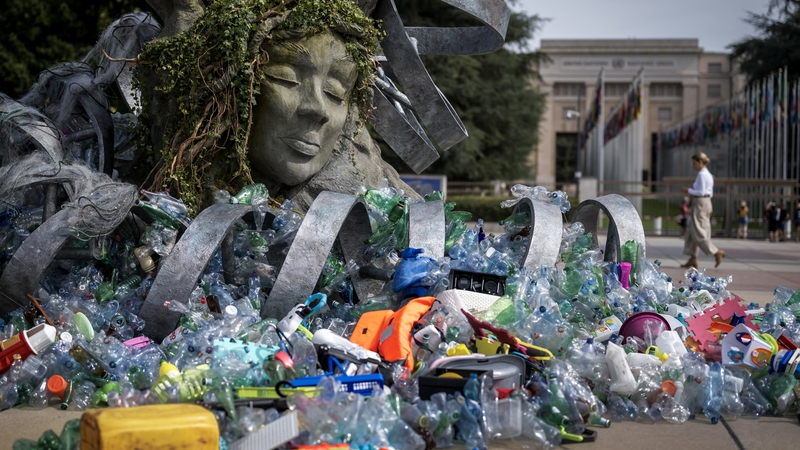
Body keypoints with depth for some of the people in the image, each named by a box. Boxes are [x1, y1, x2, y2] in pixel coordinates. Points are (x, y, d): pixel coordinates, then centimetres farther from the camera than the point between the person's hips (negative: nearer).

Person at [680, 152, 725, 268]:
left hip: (700, 204, -10)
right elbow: (710, 193, 18)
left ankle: (717, 252, -4)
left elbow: (701, 192, -20)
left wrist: (689, 190, -7)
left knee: (699, 234, -5)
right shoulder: (708, 175, 15)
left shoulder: (701, 174, -14)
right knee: (691, 233, 10)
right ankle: (693, 259, 10)